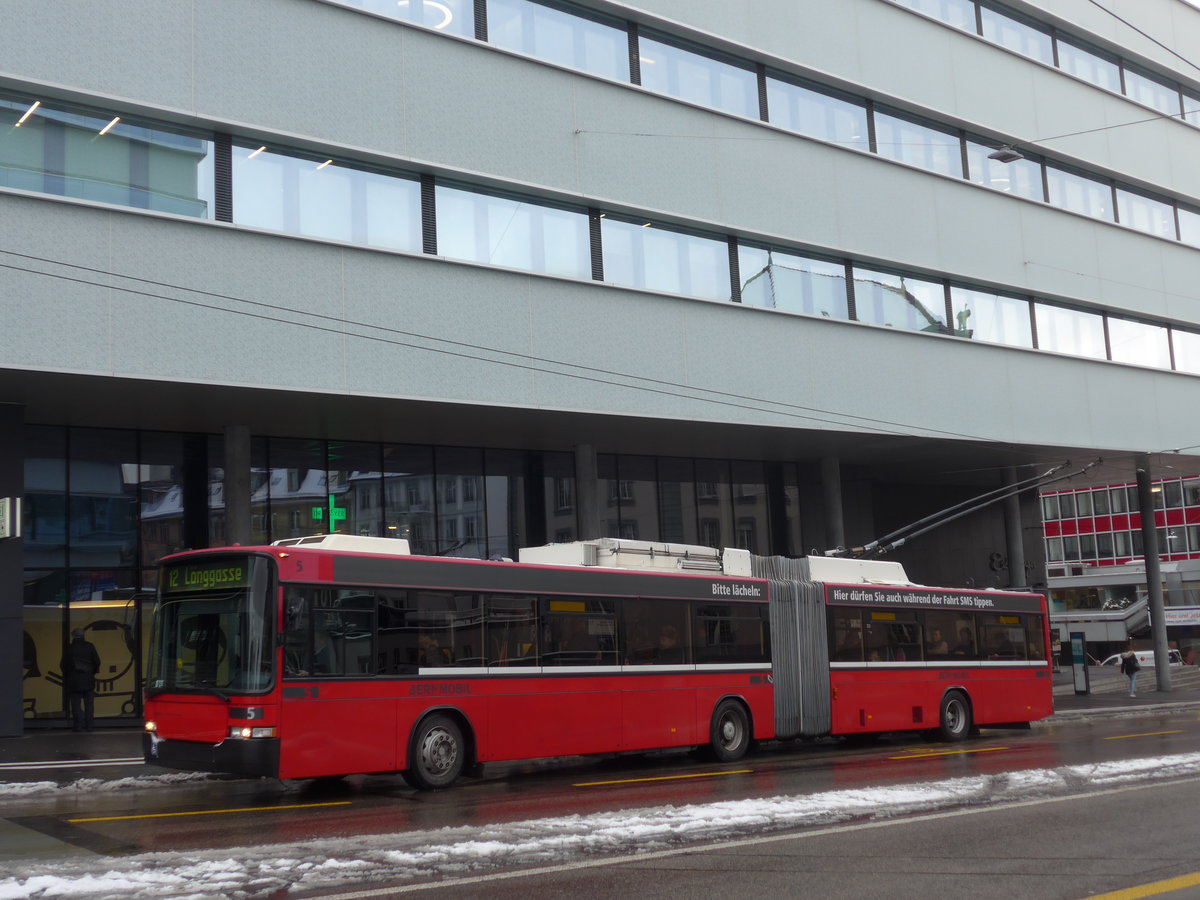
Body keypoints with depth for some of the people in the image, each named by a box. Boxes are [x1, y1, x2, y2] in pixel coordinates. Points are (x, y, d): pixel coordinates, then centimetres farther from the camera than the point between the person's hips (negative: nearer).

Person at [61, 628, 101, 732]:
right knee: (89, 702, 6)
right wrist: (93, 672, 19)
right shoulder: (89, 646, 2)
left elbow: (64, 665, 0)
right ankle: (89, 725, 3)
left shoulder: (70, 648, -2)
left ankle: (78, 725, -3)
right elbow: (97, 662, 2)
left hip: (74, 679, -2)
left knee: (76, 702, 1)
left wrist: (65, 677, 14)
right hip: (89, 679, 2)